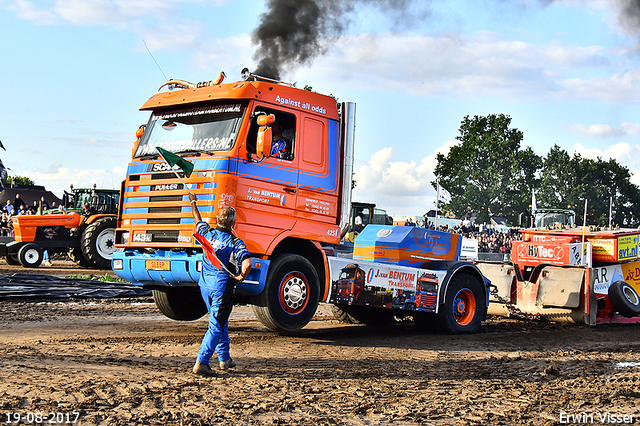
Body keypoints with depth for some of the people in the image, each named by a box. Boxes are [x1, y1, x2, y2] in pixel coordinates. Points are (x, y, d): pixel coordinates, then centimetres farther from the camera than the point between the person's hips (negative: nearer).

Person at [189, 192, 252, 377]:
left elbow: (198, 221, 23)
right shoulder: (235, 242, -14)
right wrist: (241, 277, -11)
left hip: (205, 285, 7)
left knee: (220, 321, 22)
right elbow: (247, 263, -29)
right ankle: (201, 362, -13)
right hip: (222, 287, -7)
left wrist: (193, 202, 38)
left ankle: (224, 359, 31)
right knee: (217, 326, -4)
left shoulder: (208, 233, 1)